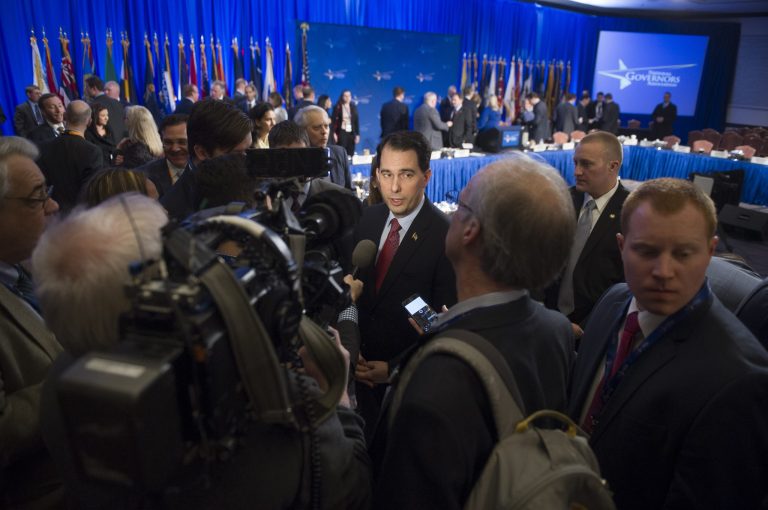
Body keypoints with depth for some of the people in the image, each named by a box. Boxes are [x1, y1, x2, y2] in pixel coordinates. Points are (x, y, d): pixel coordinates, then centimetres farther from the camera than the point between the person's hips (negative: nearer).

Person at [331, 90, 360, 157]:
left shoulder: (353, 107, 9)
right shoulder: (337, 107, -1)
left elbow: (357, 121, 9)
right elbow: (334, 120, -3)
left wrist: (357, 134, 4)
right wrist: (334, 133, -12)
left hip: (351, 133, 3)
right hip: (341, 132, -3)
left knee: (351, 153, 1)